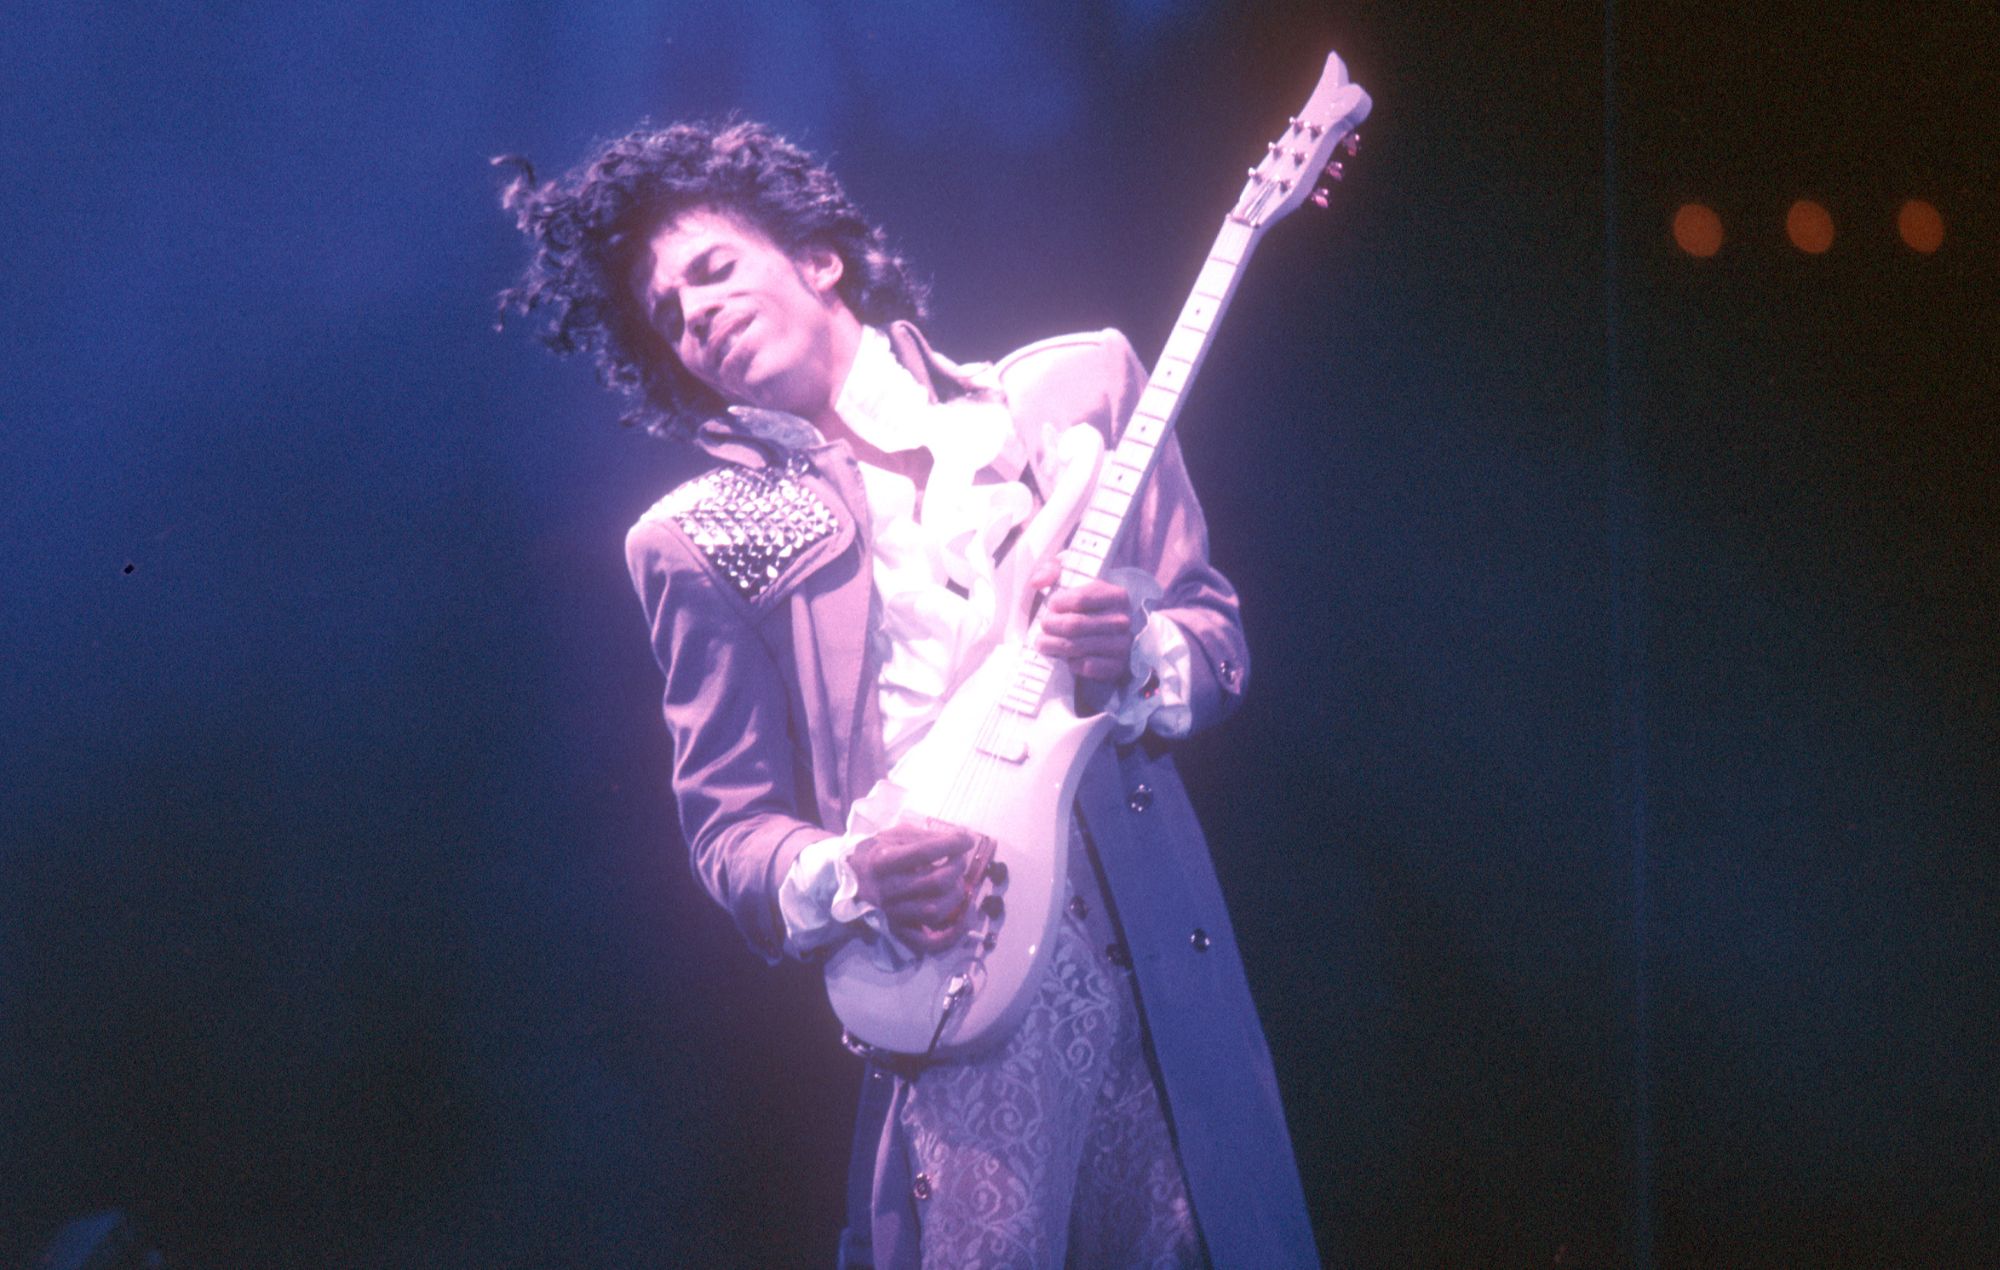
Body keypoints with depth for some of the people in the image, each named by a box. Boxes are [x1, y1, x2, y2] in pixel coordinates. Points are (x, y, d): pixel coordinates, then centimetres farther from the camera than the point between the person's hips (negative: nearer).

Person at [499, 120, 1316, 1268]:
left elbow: (1218, 639, 12)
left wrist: (1138, 658, -11)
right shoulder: (700, 540, 6)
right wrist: (846, 881, -15)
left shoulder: (1074, 387, 9)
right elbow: (728, 824, 7)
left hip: (1163, 964, 2)